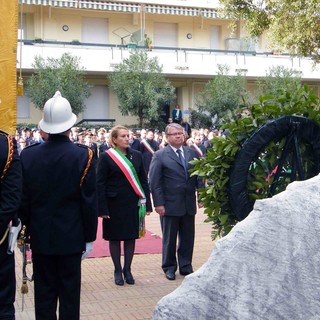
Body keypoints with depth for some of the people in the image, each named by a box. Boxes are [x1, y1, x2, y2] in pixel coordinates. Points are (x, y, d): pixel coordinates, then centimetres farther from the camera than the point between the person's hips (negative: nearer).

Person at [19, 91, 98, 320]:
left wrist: (29, 229, 13)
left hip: (40, 237, 2)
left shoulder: (28, 155, -4)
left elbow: (23, 200, 1)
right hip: (71, 237, -2)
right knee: (70, 292, 7)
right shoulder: (83, 155, -11)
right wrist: (89, 237, 1)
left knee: (44, 293, 11)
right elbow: (89, 201, -9)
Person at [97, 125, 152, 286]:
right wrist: (102, 208, -12)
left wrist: (146, 203, 1)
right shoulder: (106, 157, -6)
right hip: (114, 205, -3)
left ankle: (127, 269, 23)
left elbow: (143, 181, 8)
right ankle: (117, 271, 21)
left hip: (133, 204, 3)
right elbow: (100, 184, -7)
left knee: (131, 237, 8)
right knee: (114, 238, 7)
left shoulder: (136, 155, 5)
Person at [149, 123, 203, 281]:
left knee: (188, 237, 11)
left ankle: (186, 266, 26)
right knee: (169, 238, 8)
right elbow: (154, 182, -7)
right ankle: (169, 268, 22)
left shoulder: (193, 153, 7)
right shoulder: (160, 156, -5)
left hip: (189, 204, 4)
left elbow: (200, 177, 10)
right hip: (170, 205, -4)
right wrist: (159, 203, -12)